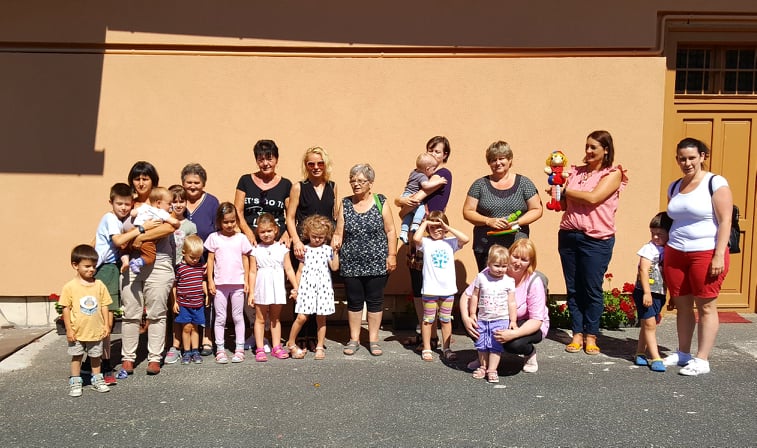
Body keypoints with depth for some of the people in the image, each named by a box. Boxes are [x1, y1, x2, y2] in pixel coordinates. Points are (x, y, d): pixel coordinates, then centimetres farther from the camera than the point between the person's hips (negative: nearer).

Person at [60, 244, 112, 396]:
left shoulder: (99, 285, -3)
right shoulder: (70, 287, -9)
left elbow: (104, 306, 3)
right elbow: (66, 308, -6)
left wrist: (106, 325, 1)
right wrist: (69, 329, -8)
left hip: (96, 331, 2)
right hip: (77, 332, -2)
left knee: (96, 356, 15)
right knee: (76, 356, 11)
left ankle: (97, 380, 30)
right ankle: (75, 382, 24)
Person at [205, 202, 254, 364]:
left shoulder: (241, 238, 4)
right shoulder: (214, 238, 2)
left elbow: (245, 260, 7)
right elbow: (210, 260, 4)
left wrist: (246, 280, 2)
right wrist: (210, 281, -1)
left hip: (238, 284, 0)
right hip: (220, 284, 0)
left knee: (238, 316, 7)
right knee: (220, 318, 5)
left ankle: (239, 349, 13)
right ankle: (220, 350, 12)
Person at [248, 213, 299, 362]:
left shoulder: (282, 248, 2)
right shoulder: (256, 250, -2)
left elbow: (289, 270, 3)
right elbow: (253, 272, -2)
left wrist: (296, 287, -2)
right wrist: (251, 292, -5)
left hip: (277, 288, 2)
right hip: (261, 288, -1)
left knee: (275, 318, 12)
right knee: (260, 319, 4)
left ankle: (277, 347, 19)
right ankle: (260, 349, 9)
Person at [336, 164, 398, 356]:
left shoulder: (381, 202, 0)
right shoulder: (345, 204, 4)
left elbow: (390, 231, 0)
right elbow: (339, 233, 3)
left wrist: (392, 255, -5)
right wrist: (334, 254, -7)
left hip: (377, 263, -1)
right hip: (351, 264, 1)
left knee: (375, 301, 7)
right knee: (354, 301, 10)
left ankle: (373, 339, 21)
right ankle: (354, 339, 24)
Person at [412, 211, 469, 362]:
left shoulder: (450, 242, 4)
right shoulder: (426, 242, -1)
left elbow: (465, 239, -12)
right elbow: (416, 238, -23)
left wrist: (448, 228, -9)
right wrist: (424, 223, -9)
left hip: (448, 289, 2)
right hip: (430, 289, -2)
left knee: (446, 320, 13)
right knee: (428, 320, 7)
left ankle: (446, 348, 25)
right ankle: (426, 349, 18)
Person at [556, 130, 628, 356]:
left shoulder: (613, 174, -1)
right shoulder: (576, 172, 13)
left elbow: (593, 197, -16)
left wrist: (565, 191, -5)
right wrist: (557, 193, -3)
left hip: (596, 239, -5)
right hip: (568, 235, 5)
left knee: (592, 289, 1)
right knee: (573, 288, 7)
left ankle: (591, 336, 14)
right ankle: (577, 334, 17)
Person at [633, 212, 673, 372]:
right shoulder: (649, 248, -10)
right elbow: (643, 270, -15)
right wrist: (646, 292, -20)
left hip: (659, 294, 7)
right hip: (645, 292, -7)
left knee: (649, 325, 13)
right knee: (649, 324, -6)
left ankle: (640, 353, 24)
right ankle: (655, 358, -2)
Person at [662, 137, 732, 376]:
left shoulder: (715, 183, -5)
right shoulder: (674, 187, 13)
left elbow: (725, 221, -9)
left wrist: (719, 255, -16)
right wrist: (666, 254, 17)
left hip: (706, 253, -5)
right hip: (675, 254, 5)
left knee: (706, 306, 0)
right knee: (682, 305, 10)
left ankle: (702, 360, 6)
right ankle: (682, 353, 23)